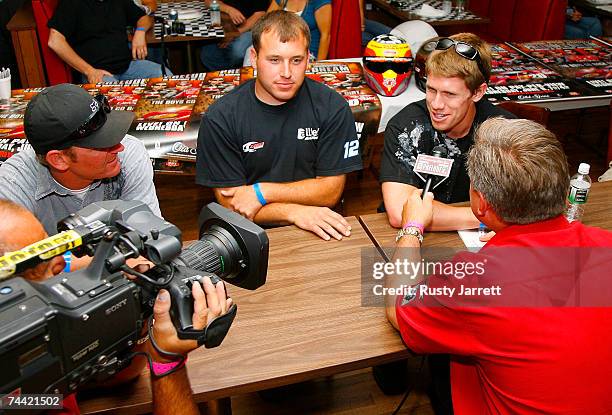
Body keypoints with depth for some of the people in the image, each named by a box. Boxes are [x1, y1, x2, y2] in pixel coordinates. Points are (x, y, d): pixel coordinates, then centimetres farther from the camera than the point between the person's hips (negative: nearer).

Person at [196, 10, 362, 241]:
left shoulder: (332, 107, 0)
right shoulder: (220, 118, -4)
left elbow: (331, 190, -1)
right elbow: (230, 203, -4)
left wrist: (261, 192, -8)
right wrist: (294, 212, -17)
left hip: (320, 231, 1)